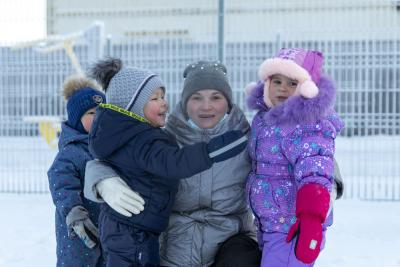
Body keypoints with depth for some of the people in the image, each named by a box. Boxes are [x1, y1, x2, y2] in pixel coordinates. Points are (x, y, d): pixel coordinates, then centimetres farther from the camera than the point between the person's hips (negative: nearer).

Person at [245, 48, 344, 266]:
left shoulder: (308, 127, -20)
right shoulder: (265, 118, 8)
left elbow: (314, 175, -33)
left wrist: (311, 219, -45)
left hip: (293, 230, -9)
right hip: (268, 227, 9)